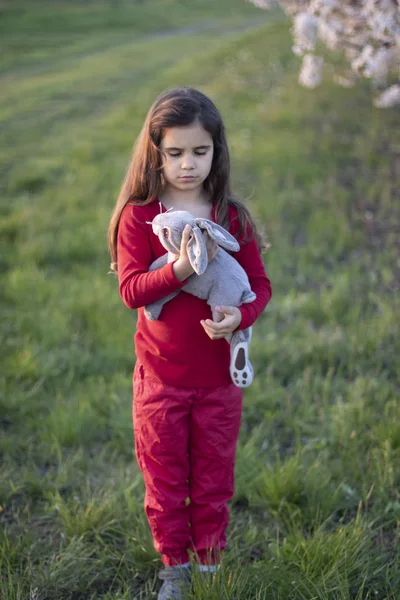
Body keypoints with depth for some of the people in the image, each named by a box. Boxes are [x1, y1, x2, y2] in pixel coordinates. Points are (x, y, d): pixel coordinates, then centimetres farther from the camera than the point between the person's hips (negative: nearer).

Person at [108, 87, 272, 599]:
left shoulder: (231, 216, -4)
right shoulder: (137, 216, -9)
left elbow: (259, 283, -2)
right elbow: (130, 290, -17)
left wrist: (239, 316, -23)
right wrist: (179, 269, -33)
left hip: (218, 375, 1)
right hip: (159, 376, -1)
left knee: (213, 479, 15)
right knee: (164, 477, 12)